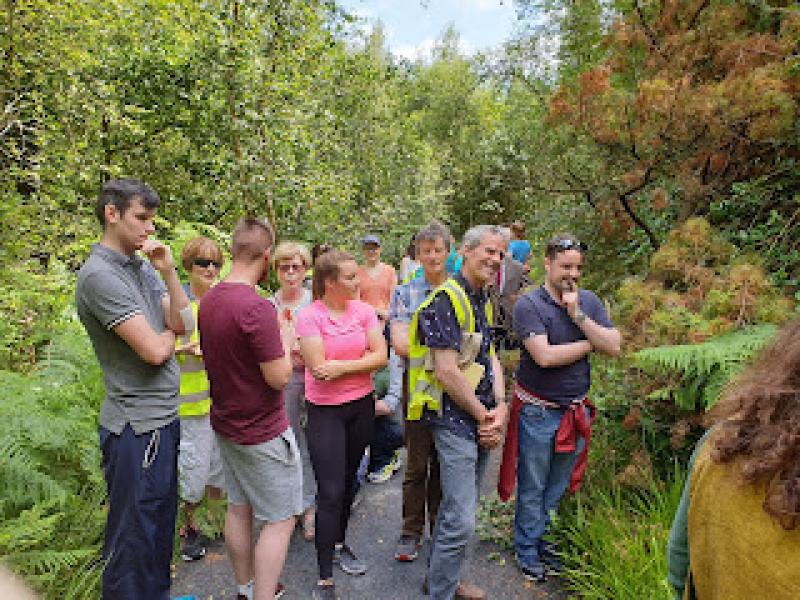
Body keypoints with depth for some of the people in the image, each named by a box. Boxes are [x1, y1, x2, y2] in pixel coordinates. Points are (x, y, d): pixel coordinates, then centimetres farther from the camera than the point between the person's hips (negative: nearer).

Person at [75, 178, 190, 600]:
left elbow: (184, 323, 1)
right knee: (134, 535, 8)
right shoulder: (99, 275, -18)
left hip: (162, 415, 9)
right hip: (137, 424, -9)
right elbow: (154, 350, -23)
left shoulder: (144, 268, 8)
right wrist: (169, 335, -1)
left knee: (160, 521, 23)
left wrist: (168, 271, -9)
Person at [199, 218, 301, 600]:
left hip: (226, 424, 9)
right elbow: (279, 378, -24)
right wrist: (285, 342, -7)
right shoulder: (257, 308, -26)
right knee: (279, 521, 6)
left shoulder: (208, 301, 1)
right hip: (262, 432, -9)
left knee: (239, 508, 21)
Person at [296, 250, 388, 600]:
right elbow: (319, 368, -19)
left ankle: (339, 545, 43)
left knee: (348, 481, 20)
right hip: (325, 410, -4)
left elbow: (381, 356, -8)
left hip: (362, 405, 5)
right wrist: (361, 361, -12)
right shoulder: (309, 316, -14)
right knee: (330, 492, -2)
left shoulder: (363, 310, -2)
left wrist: (340, 366, -18)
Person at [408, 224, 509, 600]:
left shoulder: (484, 301, 13)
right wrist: (483, 416, -11)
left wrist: (500, 408, -1)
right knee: (460, 520, -5)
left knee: (457, 509, 21)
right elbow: (447, 372, -21)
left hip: (482, 421, 9)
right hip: (455, 419, -9)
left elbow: (490, 357, 13)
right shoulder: (446, 300, -16)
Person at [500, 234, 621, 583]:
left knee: (557, 488, 21)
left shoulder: (589, 301, 2)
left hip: (576, 410, 5)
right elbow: (545, 356, -25)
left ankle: (542, 540, 42)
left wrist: (578, 316, -17)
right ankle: (527, 551, 32)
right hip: (538, 412, -5)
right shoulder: (529, 305, -15)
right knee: (532, 489, 11)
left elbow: (614, 347, -6)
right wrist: (589, 345, -12)